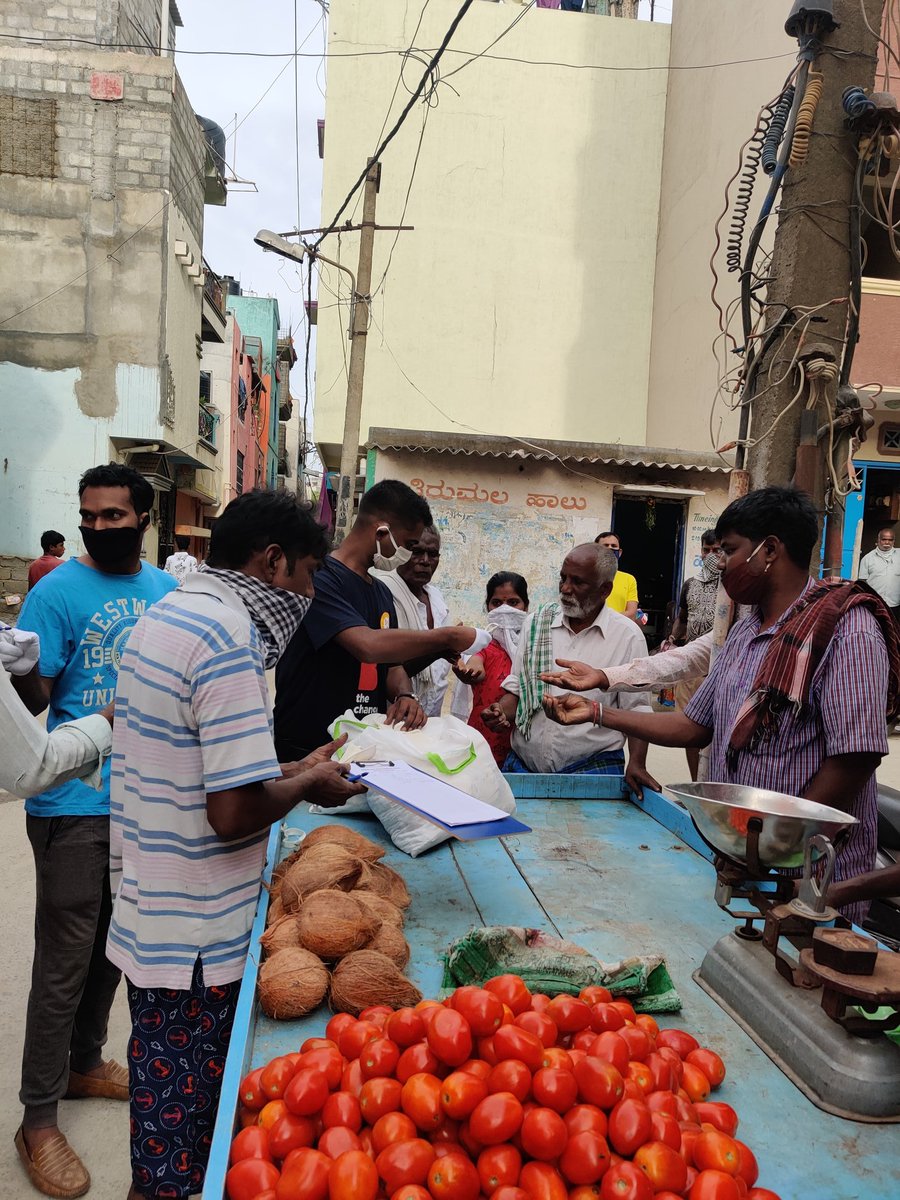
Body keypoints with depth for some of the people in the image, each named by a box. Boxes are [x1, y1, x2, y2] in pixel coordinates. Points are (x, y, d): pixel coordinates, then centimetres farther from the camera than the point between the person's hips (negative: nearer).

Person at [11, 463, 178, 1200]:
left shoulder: (167, 591, 5)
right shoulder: (59, 591, -11)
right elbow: (32, 698, -15)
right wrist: (17, 666, -33)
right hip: (76, 804, -5)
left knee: (112, 945, 21)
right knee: (65, 962, 4)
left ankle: (83, 1063, 42)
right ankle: (38, 1119, 22)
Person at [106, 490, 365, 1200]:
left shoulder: (166, 614, 7)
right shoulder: (228, 638, -24)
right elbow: (235, 811, -27)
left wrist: (288, 768, 10)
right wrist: (306, 785, -9)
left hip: (147, 917, 9)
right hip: (193, 939, -9)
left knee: (165, 1093, 27)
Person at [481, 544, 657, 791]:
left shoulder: (628, 635, -3)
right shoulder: (536, 622, 6)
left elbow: (637, 710, -2)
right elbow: (517, 687, 11)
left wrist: (637, 764, -14)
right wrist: (502, 712, -9)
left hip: (593, 769, -2)